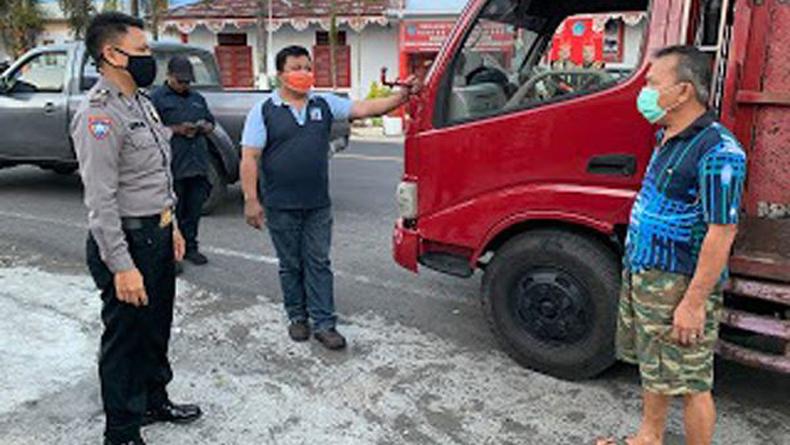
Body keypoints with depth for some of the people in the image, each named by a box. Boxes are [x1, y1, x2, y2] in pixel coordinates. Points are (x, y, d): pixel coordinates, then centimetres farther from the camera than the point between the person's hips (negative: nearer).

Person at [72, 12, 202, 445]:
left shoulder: (140, 101, 10)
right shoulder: (99, 115, -20)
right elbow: (100, 201, -24)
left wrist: (171, 225, 18)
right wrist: (122, 267, -24)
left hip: (157, 235, 9)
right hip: (126, 241, -9)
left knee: (156, 328, 22)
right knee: (124, 337, 6)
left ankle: (155, 402, 42)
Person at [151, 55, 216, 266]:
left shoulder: (197, 98, 20)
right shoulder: (157, 97, 1)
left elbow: (211, 123, 25)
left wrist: (204, 127, 1)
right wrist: (176, 130, -16)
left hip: (198, 164, 6)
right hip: (173, 166, -5)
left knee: (194, 209, 10)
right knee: (173, 210, -1)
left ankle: (190, 247, 22)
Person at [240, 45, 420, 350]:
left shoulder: (325, 104, 6)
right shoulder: (264, 111, -3)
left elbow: (365, 109, -2)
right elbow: (249, 158, -6)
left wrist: (401, 97, -16)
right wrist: (251, 200, -13)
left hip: (318, 205, 3)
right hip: (281, 207, -2)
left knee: (319, 264, 6)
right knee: (291, 265, 10)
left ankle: (324, 324, 13)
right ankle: (297, 318, 27)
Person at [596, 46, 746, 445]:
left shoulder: (718, 151, -20)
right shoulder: (668, 138, 9)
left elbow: (722, 233, -23)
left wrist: (694, 303, -23)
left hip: (680, 284, -10)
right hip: (642, 273, 10)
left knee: (690, 383, 4)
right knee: (651, 366, 22)